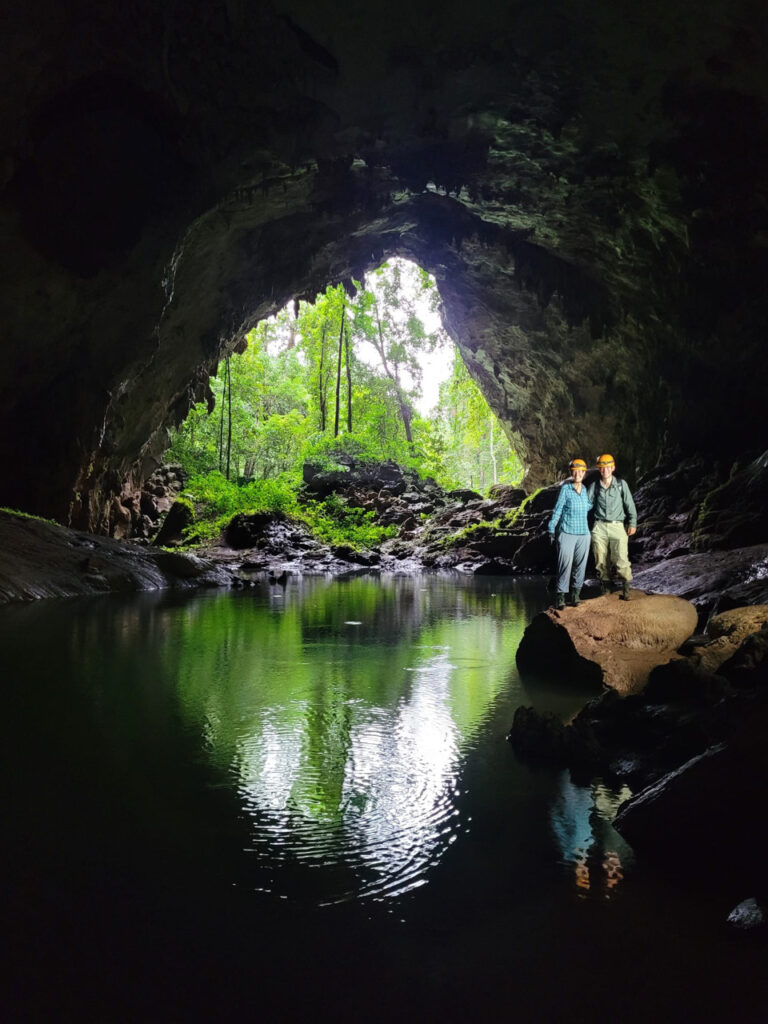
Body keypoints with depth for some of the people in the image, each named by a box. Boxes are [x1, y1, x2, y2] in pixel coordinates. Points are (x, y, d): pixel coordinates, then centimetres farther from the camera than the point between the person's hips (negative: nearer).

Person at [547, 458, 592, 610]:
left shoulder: (586, 490, 9)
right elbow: (558, 509, -3)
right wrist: (552, 527, -4)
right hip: (566, 533, -5)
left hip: (583, 533, 5)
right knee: (565, 564, -8)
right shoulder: (565, 489, -4)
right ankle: (561, 597, -4)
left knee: (580, 564, 7)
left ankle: (576, 594, 17)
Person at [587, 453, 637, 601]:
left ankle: (626, 588, 0)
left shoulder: (621, 484, 4)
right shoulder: (594, 486, 7)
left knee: (621, 559, -9)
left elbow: (629, 504, 6)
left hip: (617, 526, -2)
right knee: (601, 560, 5)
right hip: (599, 527, 2)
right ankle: (605, 586, 18)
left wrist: (632, 523, -1)